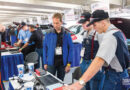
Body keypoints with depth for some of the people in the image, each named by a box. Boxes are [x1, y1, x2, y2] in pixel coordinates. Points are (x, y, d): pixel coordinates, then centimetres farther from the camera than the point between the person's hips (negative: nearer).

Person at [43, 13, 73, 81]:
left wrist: (69, 63, -5)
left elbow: (70, 49, -1)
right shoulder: (48, 34, -3)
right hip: (51, 62, 0)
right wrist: (45, 62, -1)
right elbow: (45, 48, 2)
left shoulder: (66, 34, -3)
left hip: (62, 63, 1)